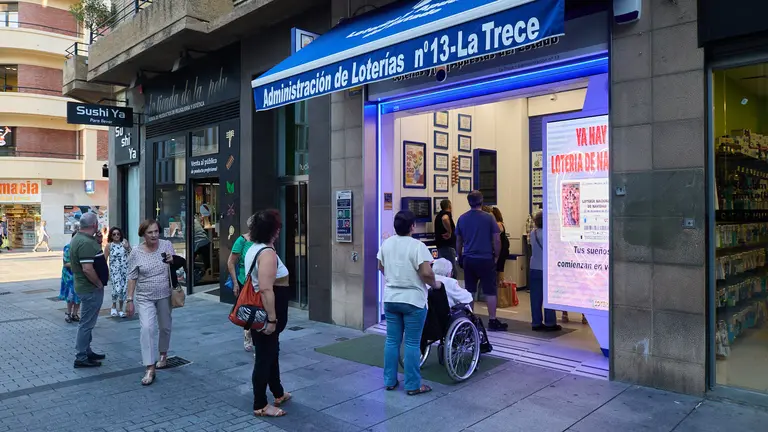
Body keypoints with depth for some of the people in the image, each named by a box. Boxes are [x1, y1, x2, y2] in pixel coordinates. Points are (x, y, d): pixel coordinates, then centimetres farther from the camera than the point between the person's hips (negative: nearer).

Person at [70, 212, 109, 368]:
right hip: (91, 288, -11)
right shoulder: (86, 242, -23)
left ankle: (87, 352, 31)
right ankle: (81, 358, 7)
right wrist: (99, 283, -16)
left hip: (86, 287, 11)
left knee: (88, 322, 19)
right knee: (87, 323, -1)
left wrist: (98, 243, 6)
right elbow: (87, 269, -29)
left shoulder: (79, 238, 9)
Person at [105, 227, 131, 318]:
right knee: (117, 289, -16)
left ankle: (120, 308, 21)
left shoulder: (124, 242, 4)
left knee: (124, 290, 2)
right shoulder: (109, 246, -2)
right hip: (115, 271, -3)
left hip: (125, 270, 3)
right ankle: (114, 306, 11)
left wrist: (127, 247, -8)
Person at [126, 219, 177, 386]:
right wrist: (129, 299, -6)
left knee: (165, 327, 15)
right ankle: (150, 369, -11)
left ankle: (163, 355, 40)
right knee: (147, 329, -15)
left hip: (164, 296, 2)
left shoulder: (167, 245, -5)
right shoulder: (136, 252, -9)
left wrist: (172, 261, -16)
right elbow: (132, 278, -4)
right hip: (144, 298, -2)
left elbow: (175, 269, 6)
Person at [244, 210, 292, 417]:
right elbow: (266, 289, -29)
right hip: (265, 314, -10)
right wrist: (271, 319, -26)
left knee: (272, 352, 22)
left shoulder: (253, 249, 10)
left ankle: (278, 394, 38)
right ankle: (260, 406, 16)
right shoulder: (267, 252, -23)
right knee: (264, 356, 3)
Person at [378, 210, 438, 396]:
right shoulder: (418, 246, -16)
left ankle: (390, 381, 22)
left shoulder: (386, 244, 5)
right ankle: (413, 385, 10)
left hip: (390, 299, 6)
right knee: (412, 344, 2)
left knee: (392, 341, 13)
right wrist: (435, 284, -4)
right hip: (413, 300, -6)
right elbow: (426, 273, -23)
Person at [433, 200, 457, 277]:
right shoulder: (447, 213, -9)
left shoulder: (439, 215, 18)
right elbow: (445, 219, -35)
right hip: (447, 246, -10)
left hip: (440, 246, 10)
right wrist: (449, 232, -25)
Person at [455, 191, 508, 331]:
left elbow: (458, 241, 10)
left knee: (469, 291, 12)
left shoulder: (462, 218, 4)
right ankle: (492, 321, 6)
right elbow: (497, 240, -7)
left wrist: (460, 257, 20)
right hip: (485, 259, -4)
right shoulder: (488, 218, -7)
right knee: (490, 291, 3)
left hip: (468, 259, 4)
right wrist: (496, 256, 5)